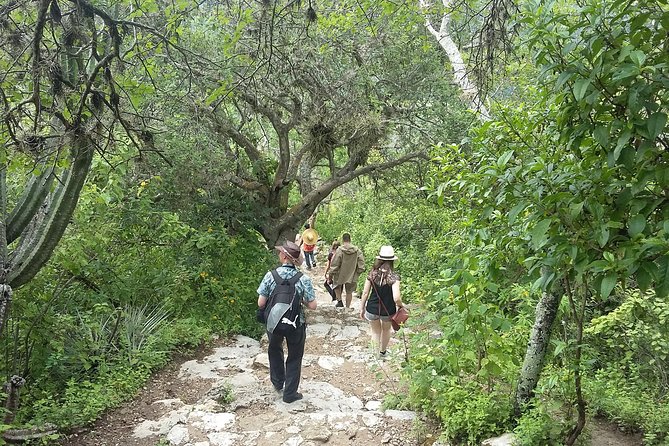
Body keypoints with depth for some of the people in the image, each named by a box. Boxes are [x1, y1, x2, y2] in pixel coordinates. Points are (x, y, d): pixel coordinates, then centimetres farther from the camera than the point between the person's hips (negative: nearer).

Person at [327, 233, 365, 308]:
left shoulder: (339, 250, -18)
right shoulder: (357, 251, -10)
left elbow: (334, 266, -14)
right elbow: (361, 266, -7)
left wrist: (330, 276, -2)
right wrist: (357, 274, 9)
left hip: (340, 276, -2)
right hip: (352, 277, 2)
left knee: (337, 286, 26)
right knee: (349, 292, 19)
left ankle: (339, 301, 15)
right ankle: (348, 307, 25)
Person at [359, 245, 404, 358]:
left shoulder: (372, 274, -11)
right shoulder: (394, 277, -20)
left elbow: (365, 293, -6)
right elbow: (396, 298, -27)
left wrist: (362, 309, 6)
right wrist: (401, 305, -5)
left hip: (372, 309, 1)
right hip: (388, 311, 0)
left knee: (376, 331, 29)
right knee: (386, 330, 31)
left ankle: (380, 349, 34)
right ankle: (383, 351, 50)